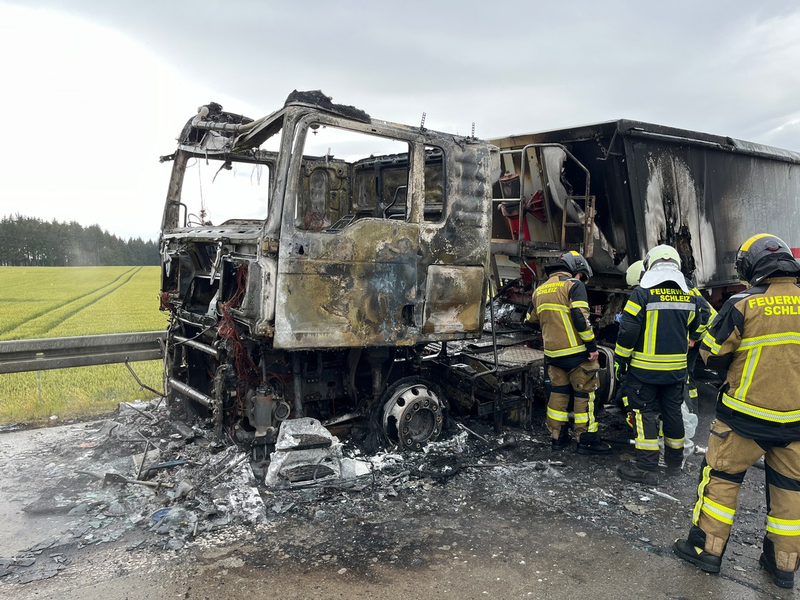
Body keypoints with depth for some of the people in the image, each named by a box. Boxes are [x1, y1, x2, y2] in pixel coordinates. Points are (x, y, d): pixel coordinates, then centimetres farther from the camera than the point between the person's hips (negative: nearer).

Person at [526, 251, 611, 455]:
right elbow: (581, 317, -19)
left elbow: (531, 320, 20)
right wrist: (592, 345, -14)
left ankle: (557, 437, 22)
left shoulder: (539, 290, 14)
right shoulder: (573, 285, -8)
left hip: (553, 354, 6)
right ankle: (586, 440, 9)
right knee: (584, 394, 4)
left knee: (558, 393, 16)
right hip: (576, 352, -6)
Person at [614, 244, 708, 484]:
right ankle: (675, 460, 32)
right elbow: (698, 328, 18)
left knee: (644, 413, 1)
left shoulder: (642, 293, -13)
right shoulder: (689, 296, 4)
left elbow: (627, 332, -15)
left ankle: (647, 467, 1)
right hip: (676, 368, 5)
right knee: (672, 412, 17)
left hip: (645, 368, -5)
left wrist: (620, 361, -7)